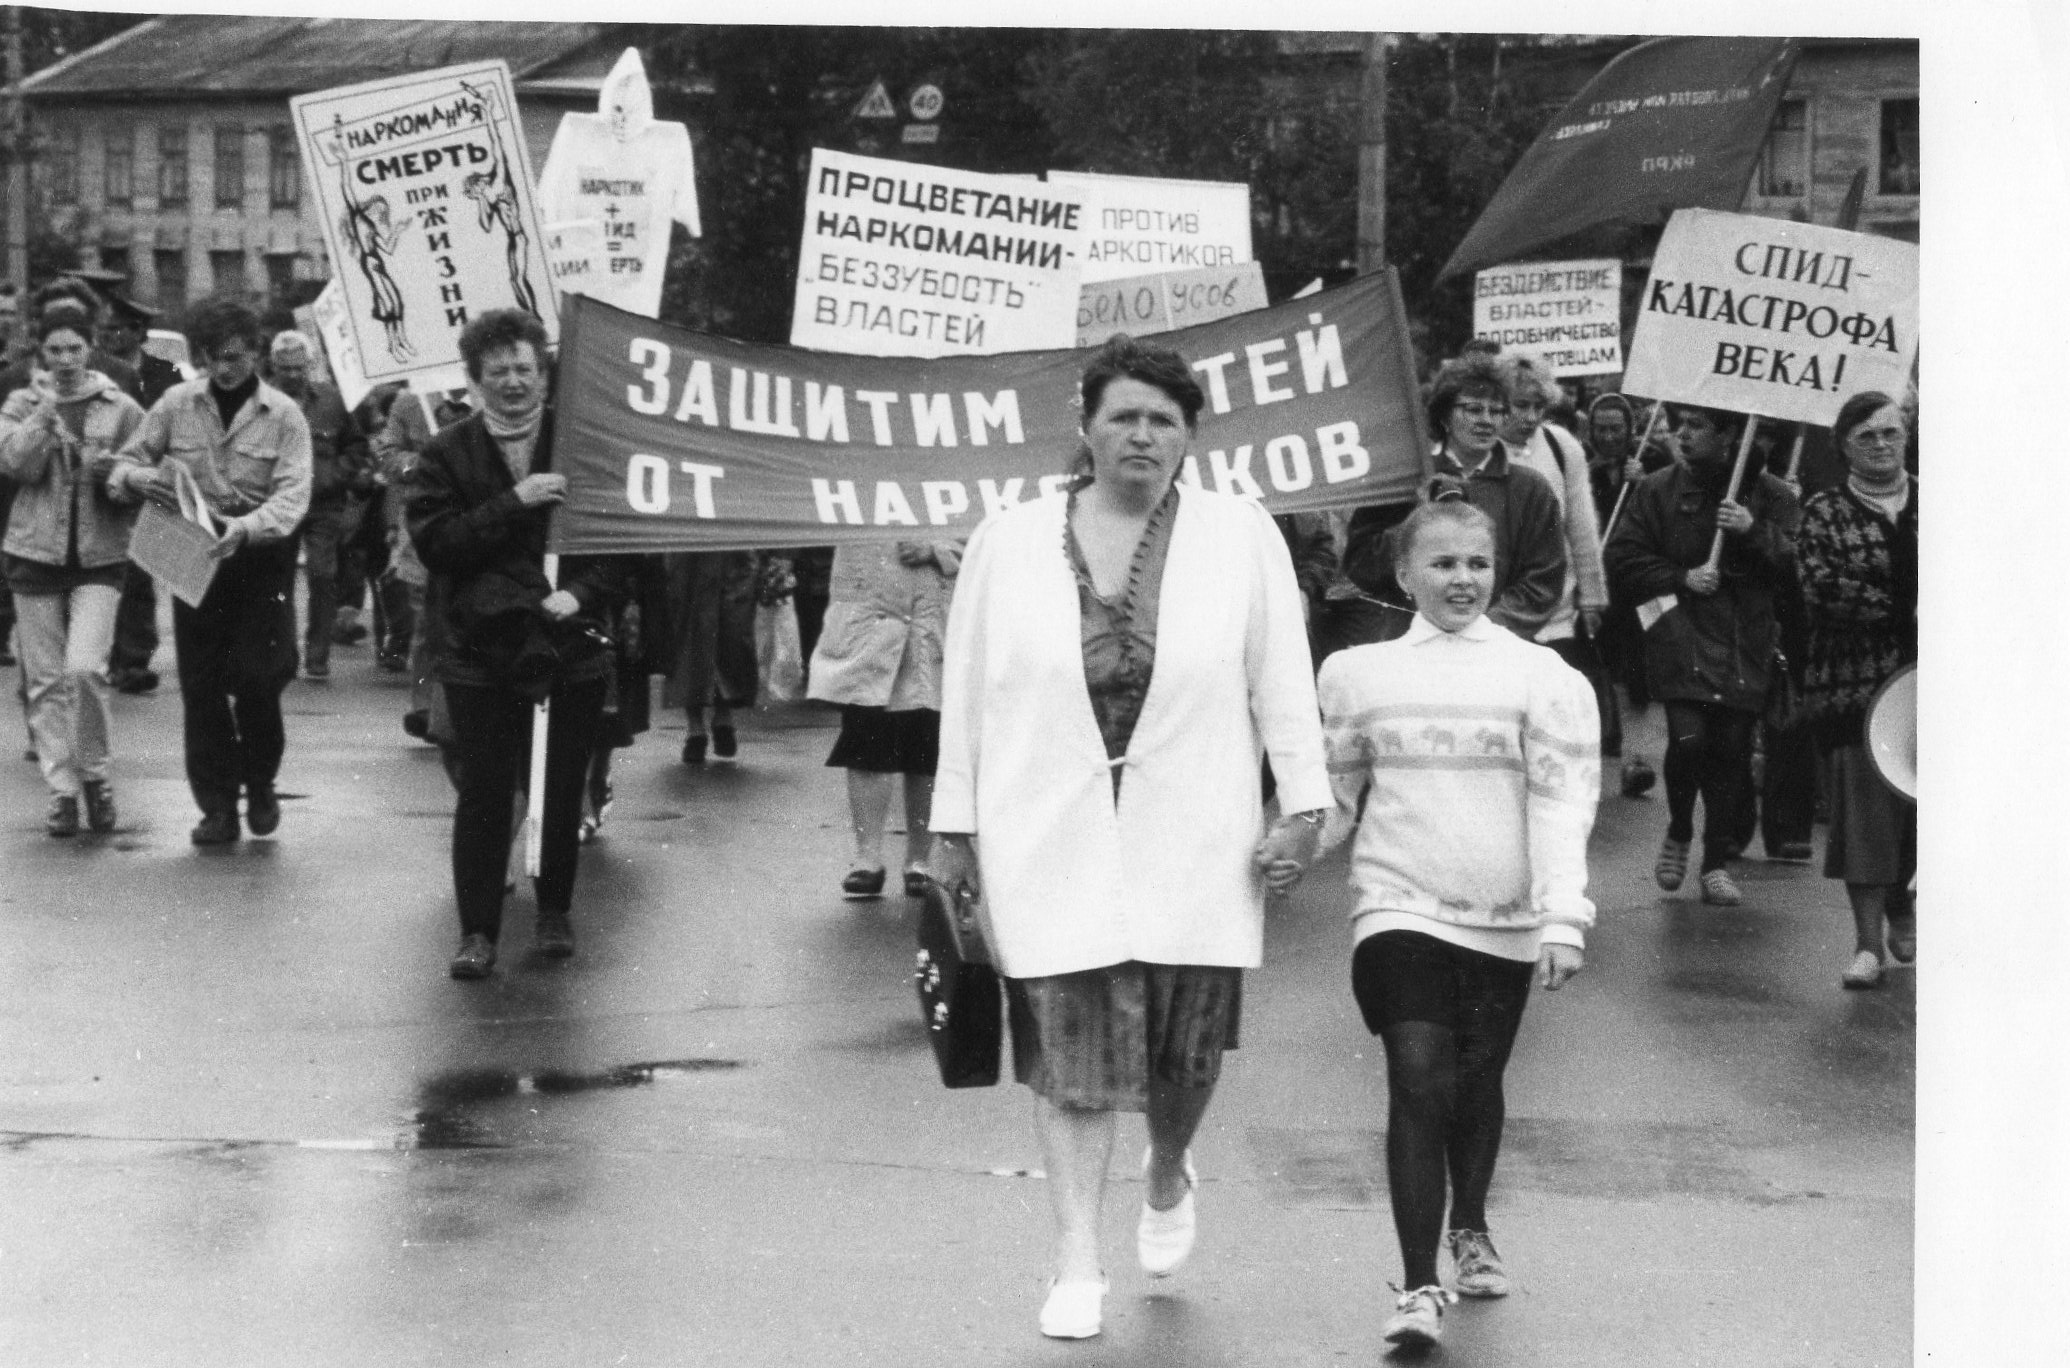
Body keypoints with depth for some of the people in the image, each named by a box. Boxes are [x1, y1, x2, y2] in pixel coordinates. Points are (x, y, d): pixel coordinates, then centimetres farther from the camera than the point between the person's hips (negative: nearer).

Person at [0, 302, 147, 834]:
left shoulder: (121, 410, 4)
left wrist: (118, 473, -13)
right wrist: (45, 411, -15)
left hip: (100, 556, -2)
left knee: (85, 667, -16)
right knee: (46, 679, 3)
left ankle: (93, 772, 4)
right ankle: (63, 787, 11)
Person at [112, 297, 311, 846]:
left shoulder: (284, 415, -4)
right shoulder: (177, 403, 2)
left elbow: (292, 496, -13)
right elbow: (128, 462, 7)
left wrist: (245, 527, -32)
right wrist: (139, 478, -18)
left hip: (260, 554, -2)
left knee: (257, 678, -8)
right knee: (201, 686, 1)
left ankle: (260, 785, 17)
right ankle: (218, 805, 10)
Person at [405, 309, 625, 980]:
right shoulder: (448, 454, 3)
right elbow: (432, 541, -8)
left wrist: (583, 592, -12)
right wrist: (512, 503, -17)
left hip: (573, 647, 1)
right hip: (482, 646, -1)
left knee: (563, 792, 8)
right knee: (484, 793, -2)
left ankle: (555, 913, 25)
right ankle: (478, 931, 3)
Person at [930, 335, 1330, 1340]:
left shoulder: (1242, 538, 4)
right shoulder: (1008, 544, 5)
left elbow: (1282, 680, 4)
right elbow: (968, 693, 9)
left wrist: (1302, 804, -2)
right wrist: (953, 825, 8)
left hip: (1190, 840, 0)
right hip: (1052, 835, 0)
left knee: (1184, 1046, 4)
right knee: (1073, 1046, -3)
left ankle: (1167, 1181, 37)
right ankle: (1076, 1264, 5)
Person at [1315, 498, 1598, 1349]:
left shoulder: (1539, 676, 0)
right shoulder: (1359, 674, 4)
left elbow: (1562, 802, -4)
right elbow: (1336, 794, 11)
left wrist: (1564, 917, -12)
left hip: (1506, 920, 1)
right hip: (1401, 907, -1)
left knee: (1477, 1080, 14)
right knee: (1417, 1081, -13)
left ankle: (1470, 1230, 41)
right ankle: (1419, 1287, -12)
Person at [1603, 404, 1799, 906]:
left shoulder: (1769, 495, 7)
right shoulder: (1657, 490, 8)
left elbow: (1798, 565, 1)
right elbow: (1621, 558, 6)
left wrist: (1755, 533, -15)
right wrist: (1682, 578, -6)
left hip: (1745, 644, 1)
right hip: (1680, 635, -1)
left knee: (1732, 750, -1)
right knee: (1688, 739, -16)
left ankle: (1717, 864, 14)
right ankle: (1679, 834, 11)